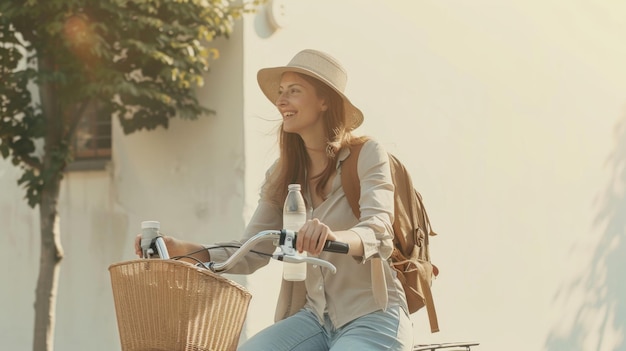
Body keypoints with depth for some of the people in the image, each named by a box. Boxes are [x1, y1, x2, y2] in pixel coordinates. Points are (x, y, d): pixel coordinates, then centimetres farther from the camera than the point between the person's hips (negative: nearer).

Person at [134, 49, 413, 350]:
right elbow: (250, 254, 3)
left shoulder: (367, 155, -6)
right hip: (314, 318, 5)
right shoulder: (280, 175, 9)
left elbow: (377, 232, -21)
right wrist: (183, 250, -14)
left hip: (374, 317, -4)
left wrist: (334, 237, -44)